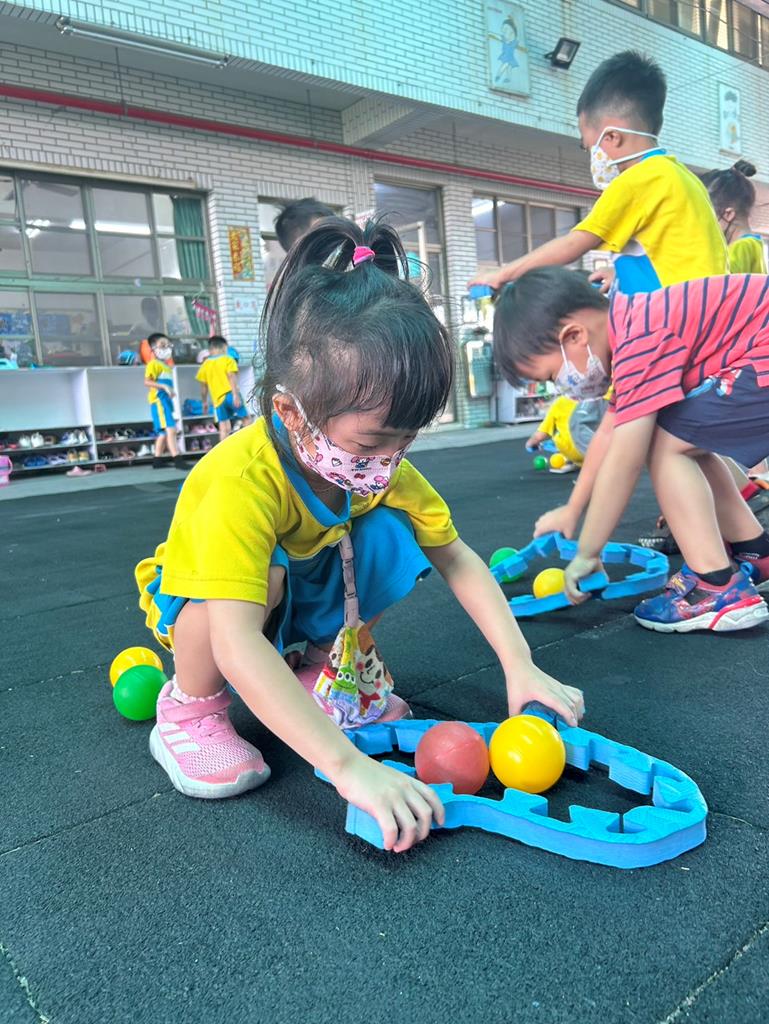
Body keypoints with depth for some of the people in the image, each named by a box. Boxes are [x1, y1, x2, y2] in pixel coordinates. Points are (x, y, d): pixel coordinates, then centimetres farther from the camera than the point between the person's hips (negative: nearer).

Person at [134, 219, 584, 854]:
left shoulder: (382, 465, -18)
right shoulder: (241, 482, -39)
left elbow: (457, 558, -12)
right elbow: (235, 642, -48)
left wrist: (520, 665, -22)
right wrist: (348, 765, -53)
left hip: (304, 602, 5)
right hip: (195, 605, -4)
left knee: (387, 536, -21)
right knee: (266, 569, -38)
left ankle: (323, 673, 3)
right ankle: (190, 709, -10)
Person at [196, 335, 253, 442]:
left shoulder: (205, 365, 12)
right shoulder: (228, 360, 2)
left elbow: (203, 386, 12)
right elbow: (232, 377, -12)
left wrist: (204, 402, 21)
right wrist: (235, 394, -18)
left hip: (218, 399, 3)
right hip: (230, 394, -3)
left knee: (224, 428, 2)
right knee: (246, 419, 10)